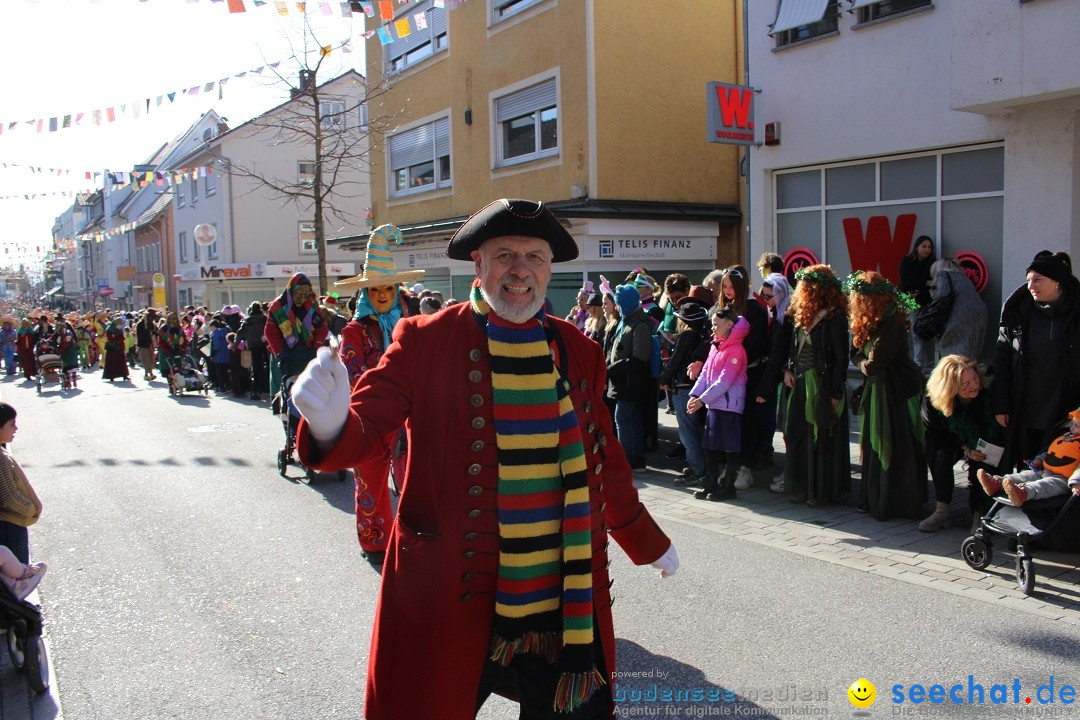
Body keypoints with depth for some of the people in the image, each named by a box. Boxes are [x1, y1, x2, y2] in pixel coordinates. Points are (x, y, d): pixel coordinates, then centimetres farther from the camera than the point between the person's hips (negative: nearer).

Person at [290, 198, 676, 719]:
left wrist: (648, 542, 24)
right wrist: (332, 423, -36)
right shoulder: (425, 341, -6)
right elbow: (369, 429, -12)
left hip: (565, 602, 4)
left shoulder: (578, 351, 6)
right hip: (451, 604, -3)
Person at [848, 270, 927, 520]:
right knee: (874, 448, 13)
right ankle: (875, 500, 23)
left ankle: (900, 505, 11)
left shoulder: (891, 325, -22)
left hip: (895, 393, -9)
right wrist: (865, 360, -11)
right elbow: (856, 354, 8)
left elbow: (871, 366, -21)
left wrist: (861, 360, -2)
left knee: (894, 450, 0)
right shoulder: (872, 322, 7)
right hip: (877, 389, 9)